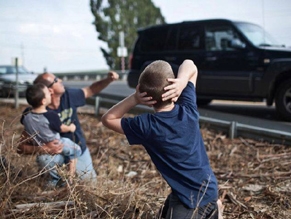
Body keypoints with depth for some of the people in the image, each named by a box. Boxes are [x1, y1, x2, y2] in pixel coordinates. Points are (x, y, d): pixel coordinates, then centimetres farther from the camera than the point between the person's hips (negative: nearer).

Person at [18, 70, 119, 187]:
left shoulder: (68, 95, -16)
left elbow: (91, 90, 2)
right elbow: (21, 147, -28)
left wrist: (108, 80, -15)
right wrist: (44, 149, -45)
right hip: (58, 153, -4)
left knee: (90, 182, 7)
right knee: (44, 159, -36)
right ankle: (56, 177, 0)